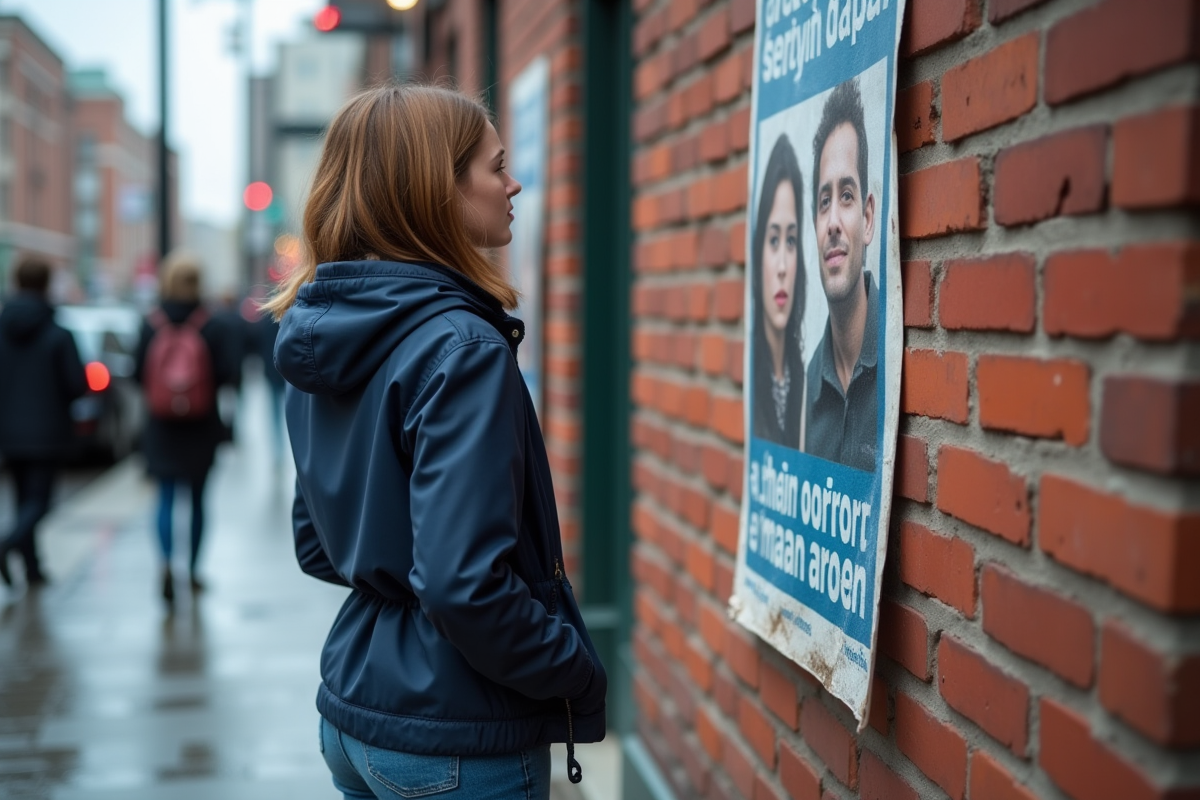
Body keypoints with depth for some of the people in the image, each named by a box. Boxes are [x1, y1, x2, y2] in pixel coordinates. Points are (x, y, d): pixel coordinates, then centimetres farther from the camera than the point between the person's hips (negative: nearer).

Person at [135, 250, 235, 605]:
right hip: (202, 427, 0)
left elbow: (139, 375, -5)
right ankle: (193, 571, 23)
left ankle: (166, 564, -17)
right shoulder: (212, 326, -10)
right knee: (197, 498, 14)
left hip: (162, 426, 0)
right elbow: (226, 374, -10)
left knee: (166, 498, 4)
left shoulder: (151, 325, -7)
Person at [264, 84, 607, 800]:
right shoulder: (463, 348, -21)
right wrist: (580, 673, -13)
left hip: (354, 714, 8)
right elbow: (464, 586, -27)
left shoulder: (324, 339, 6)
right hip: (458, 742, -8)